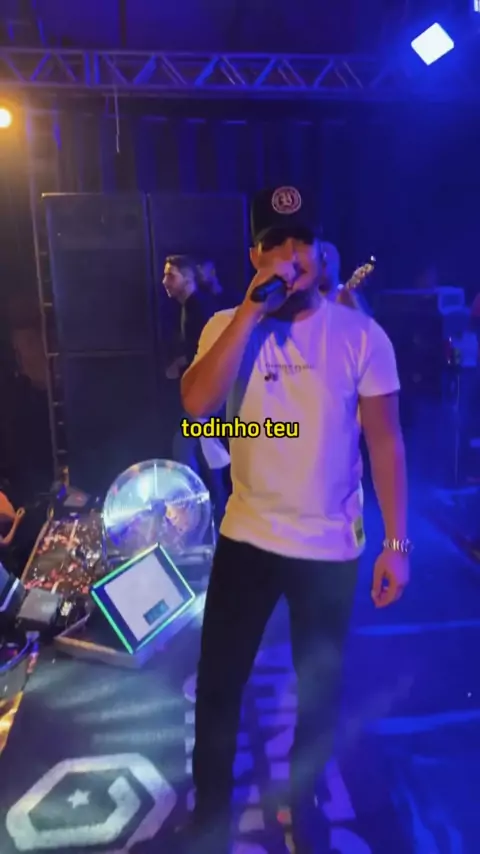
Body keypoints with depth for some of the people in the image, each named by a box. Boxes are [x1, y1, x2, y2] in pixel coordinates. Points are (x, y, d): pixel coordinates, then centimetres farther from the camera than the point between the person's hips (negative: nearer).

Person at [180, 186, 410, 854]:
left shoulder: (361, 336, -8)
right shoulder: (229, 326, -3)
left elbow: (385, 441, -5)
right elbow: (196, 403, -21)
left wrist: (396, 543, -6)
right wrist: (253, 307, -24)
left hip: (331, 548, 0)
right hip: (247, 538, 1)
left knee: (320, 687, 18)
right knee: (218, 683, 14)